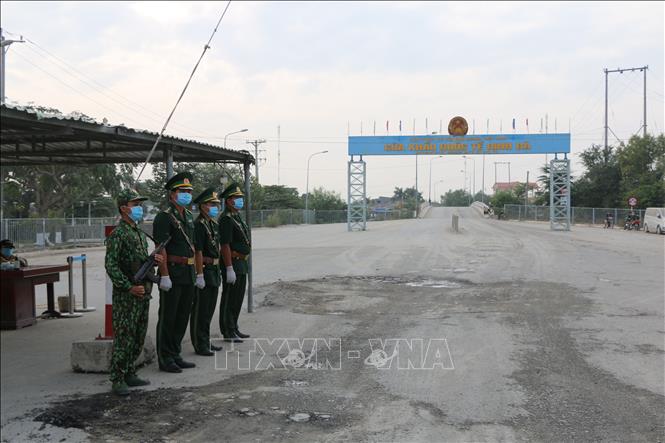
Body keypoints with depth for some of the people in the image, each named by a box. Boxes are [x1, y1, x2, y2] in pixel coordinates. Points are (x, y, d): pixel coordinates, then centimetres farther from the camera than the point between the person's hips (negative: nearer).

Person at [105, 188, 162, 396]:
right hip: (126, 295, -8)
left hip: (143, 293, 8)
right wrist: (129, 287, -20)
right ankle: (117, 380, 2)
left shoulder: (140, 233, 16)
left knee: (138, 338, 12)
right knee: (124, 338, -5)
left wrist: (154, 259, 2)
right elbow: (111, 266, -16)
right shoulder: (117, 234, -11)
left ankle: (129, 373, 22)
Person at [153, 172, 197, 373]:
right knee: (168, 317, 0)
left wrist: (194, 271, 16)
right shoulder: (164, 217, -11)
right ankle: (165, 359, 8)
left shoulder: (188, 216, 15)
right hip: (173, 272, -8)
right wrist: (164, 275, -21)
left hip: (188, 273, 8)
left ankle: (175, 355, 23)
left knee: (183, 316, 13)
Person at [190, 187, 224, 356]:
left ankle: (206, 341, 26)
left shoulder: (213, 224, 14)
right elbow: (198, 252, -20)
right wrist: (200, 275, -22)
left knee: (209, 309, 16)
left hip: (214, 271, 9)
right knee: (200, 310, 0)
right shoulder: (198, 225, -15)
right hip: (203, 271, -9)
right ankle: (200, 345, 7)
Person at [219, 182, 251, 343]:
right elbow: (225, 246, -22)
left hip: (241, 265, 10)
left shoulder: (237, 217, 15)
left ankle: (234, 329, 26)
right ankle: (228, 332, 5)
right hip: (233, 264, -10)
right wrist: (229, 269, -25)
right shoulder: (226, 219, -16)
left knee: (238, 299, 16)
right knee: (229, 300, -2)